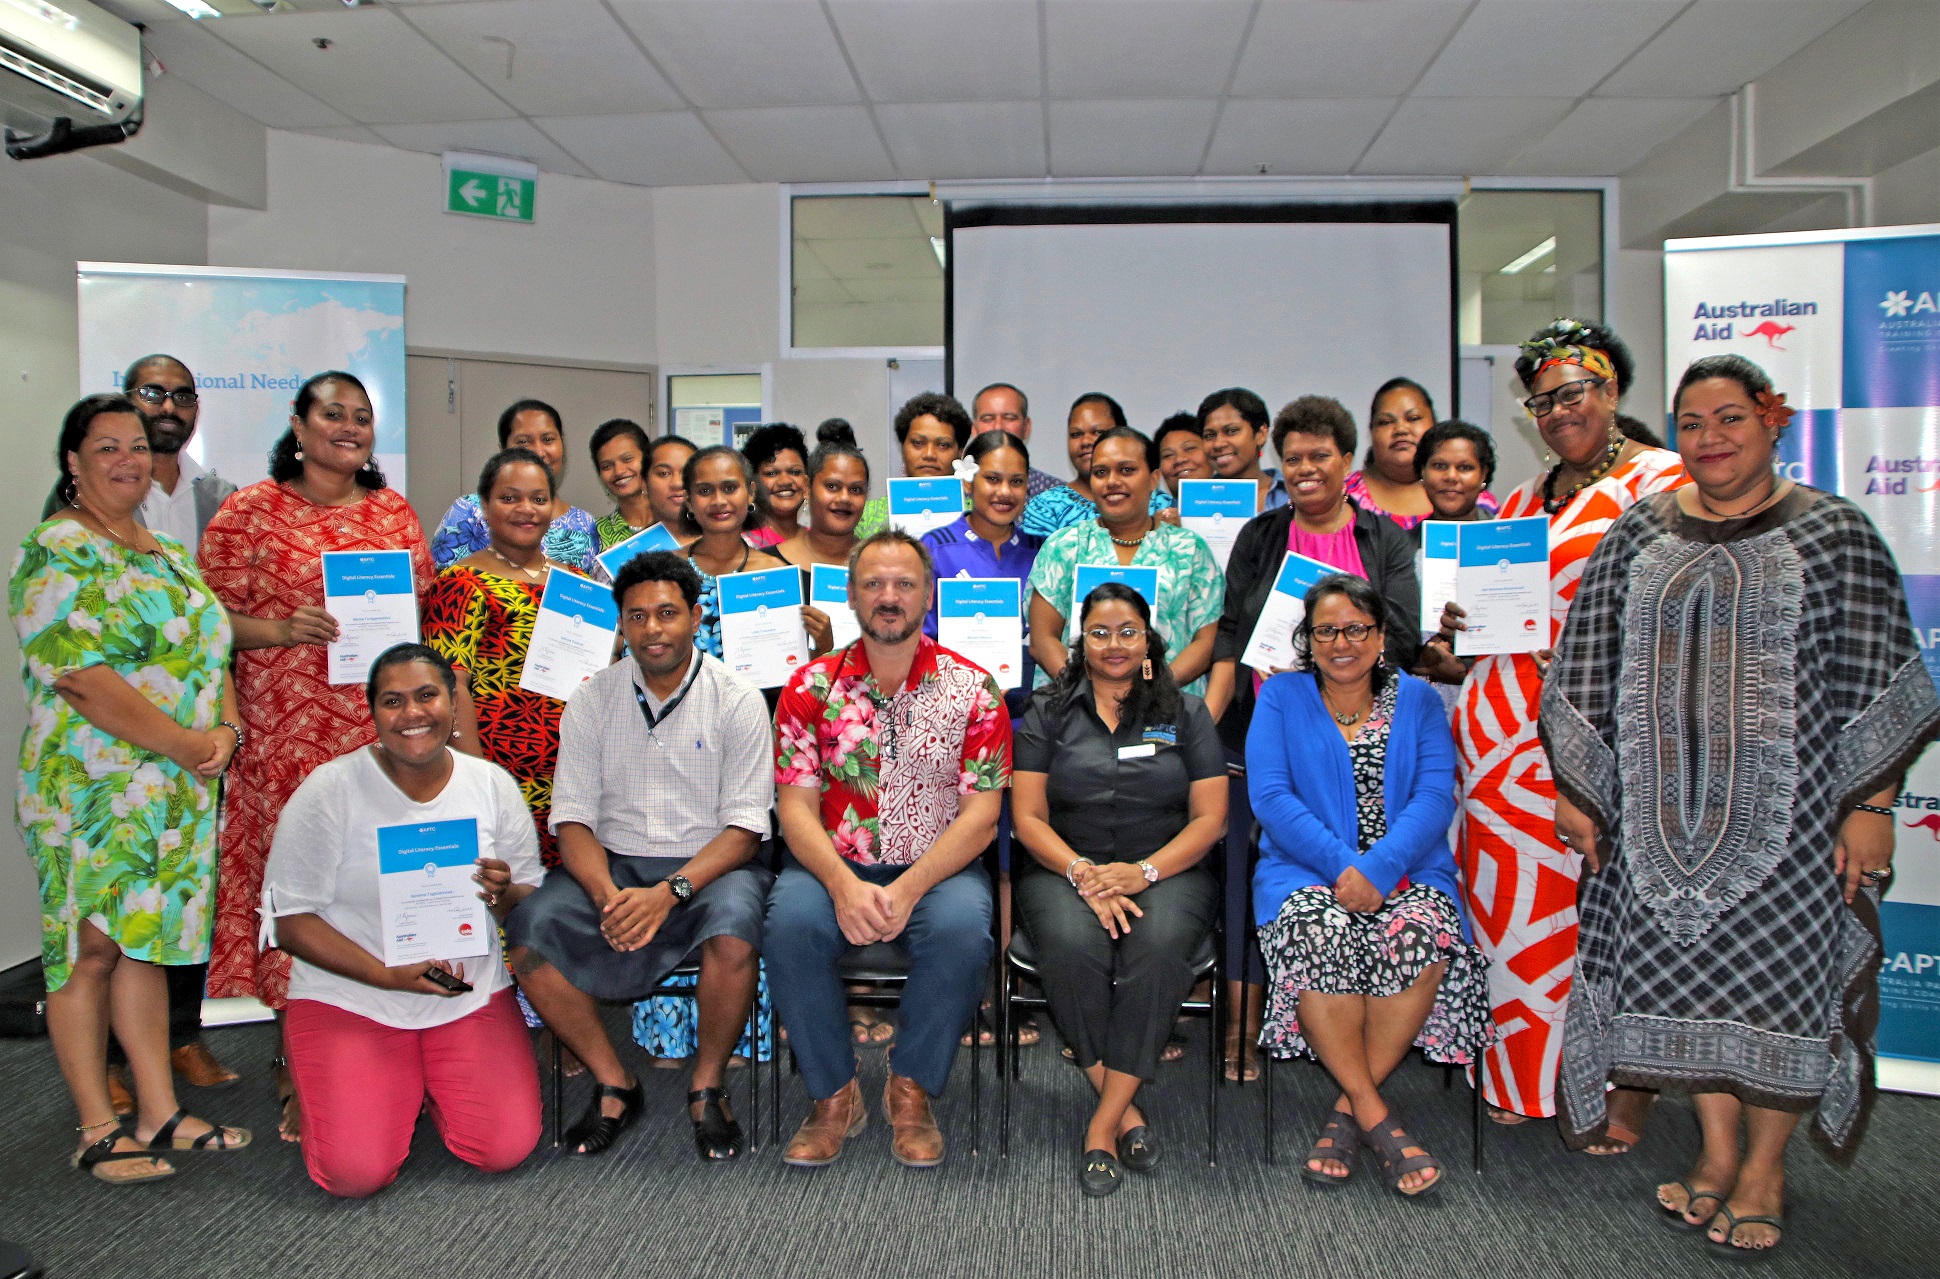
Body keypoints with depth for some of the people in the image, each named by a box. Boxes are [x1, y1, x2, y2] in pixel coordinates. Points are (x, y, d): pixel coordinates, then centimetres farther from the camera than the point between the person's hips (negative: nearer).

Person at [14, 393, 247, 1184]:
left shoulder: (171, 555, 16)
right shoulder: (59, 552, -8)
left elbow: (214, 652, 18)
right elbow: (80, 675, -18)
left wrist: (226, 730, -1)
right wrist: (186, 742, -17)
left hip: (180, 790, 7)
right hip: (94, 787, -7)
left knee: (148, 943, 11)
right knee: (90, 949, 1)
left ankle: (160, 1115, 18)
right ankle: (98, 1130, 11)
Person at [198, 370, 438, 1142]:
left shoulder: (394, 512, 14)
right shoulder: (251, 511, 4)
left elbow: (427, 607, 20)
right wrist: (280, 629, -15)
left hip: (379, 725, 3)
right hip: (286, 731, -3)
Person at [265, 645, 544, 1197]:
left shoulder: (493, 785, 0)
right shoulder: (329, 791, -10)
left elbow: (530, 900, 6)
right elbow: (290, 921, -8)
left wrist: (505, 895, -19)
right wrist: (388, 975, -19)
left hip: (470, 995, 2)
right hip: (348, 998, -2)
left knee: (505, 1150, -13)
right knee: (355, 1173, -16)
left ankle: (429, 1084, 20)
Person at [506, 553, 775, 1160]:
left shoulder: (736, 700, -3)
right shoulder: (592, 699, 5)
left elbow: (744, 827, -8)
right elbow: (573, 818, 1)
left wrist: (669, 892, -23)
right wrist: (607, 894, -19)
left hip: (708, 864, -3)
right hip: (613, 866, 3)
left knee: (734, 935, -34)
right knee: (528, 933, -24)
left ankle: (708, 1087, -6)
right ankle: (614, 1084, -2)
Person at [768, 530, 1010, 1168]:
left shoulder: (972, 689, 0)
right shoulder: (811, 687, 3)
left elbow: (981, 812, -5)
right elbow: (796, 806, -2)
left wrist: (908, 889, -19)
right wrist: (843, 884, -22)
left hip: (937, 868, -1)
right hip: (833, 864, 1)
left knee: (963, 929, -32)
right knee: (791, 924, -30)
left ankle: (911, 1090, -7)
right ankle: (834, 1094, -7)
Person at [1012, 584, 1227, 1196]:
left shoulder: (1186, 713, 11)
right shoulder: (1048, 712, 10)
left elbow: (1210, 818, 4)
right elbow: (1029, 816, 3)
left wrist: (1142, 871, -13)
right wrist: (1082, 872, -15)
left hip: (1166, 870, 0)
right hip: (1064, 868, 0)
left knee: (1158, 945, -33)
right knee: (1071, 945, -33)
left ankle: (1103, 1123, -23)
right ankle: (1125, 1109, -17)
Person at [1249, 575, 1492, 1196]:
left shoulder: (1418, 701, 13)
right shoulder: (1281, 698, 10)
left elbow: (1435, 797, -2)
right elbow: (1271, 796, -3)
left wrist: (1378, 869, -19)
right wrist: (1341, 867, -18)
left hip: (1405, 873, 1)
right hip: (1307, 873, -1)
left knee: (1421, 932, -32)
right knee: (1323, 932, -34)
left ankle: (1349, 1108, -16)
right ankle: (1375, 1114, -19)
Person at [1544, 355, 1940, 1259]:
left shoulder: (1832, 533, 1)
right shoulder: (1635, 536, 8)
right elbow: (1586, 669, 8)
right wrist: (1573, 788, 5)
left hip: (1787, 809, -2)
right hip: (1662, 810, 3)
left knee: (1782, 971, 2)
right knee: (1682, 964, 6)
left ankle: (1765, 1168, 19)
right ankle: (1716, 1151, 23)